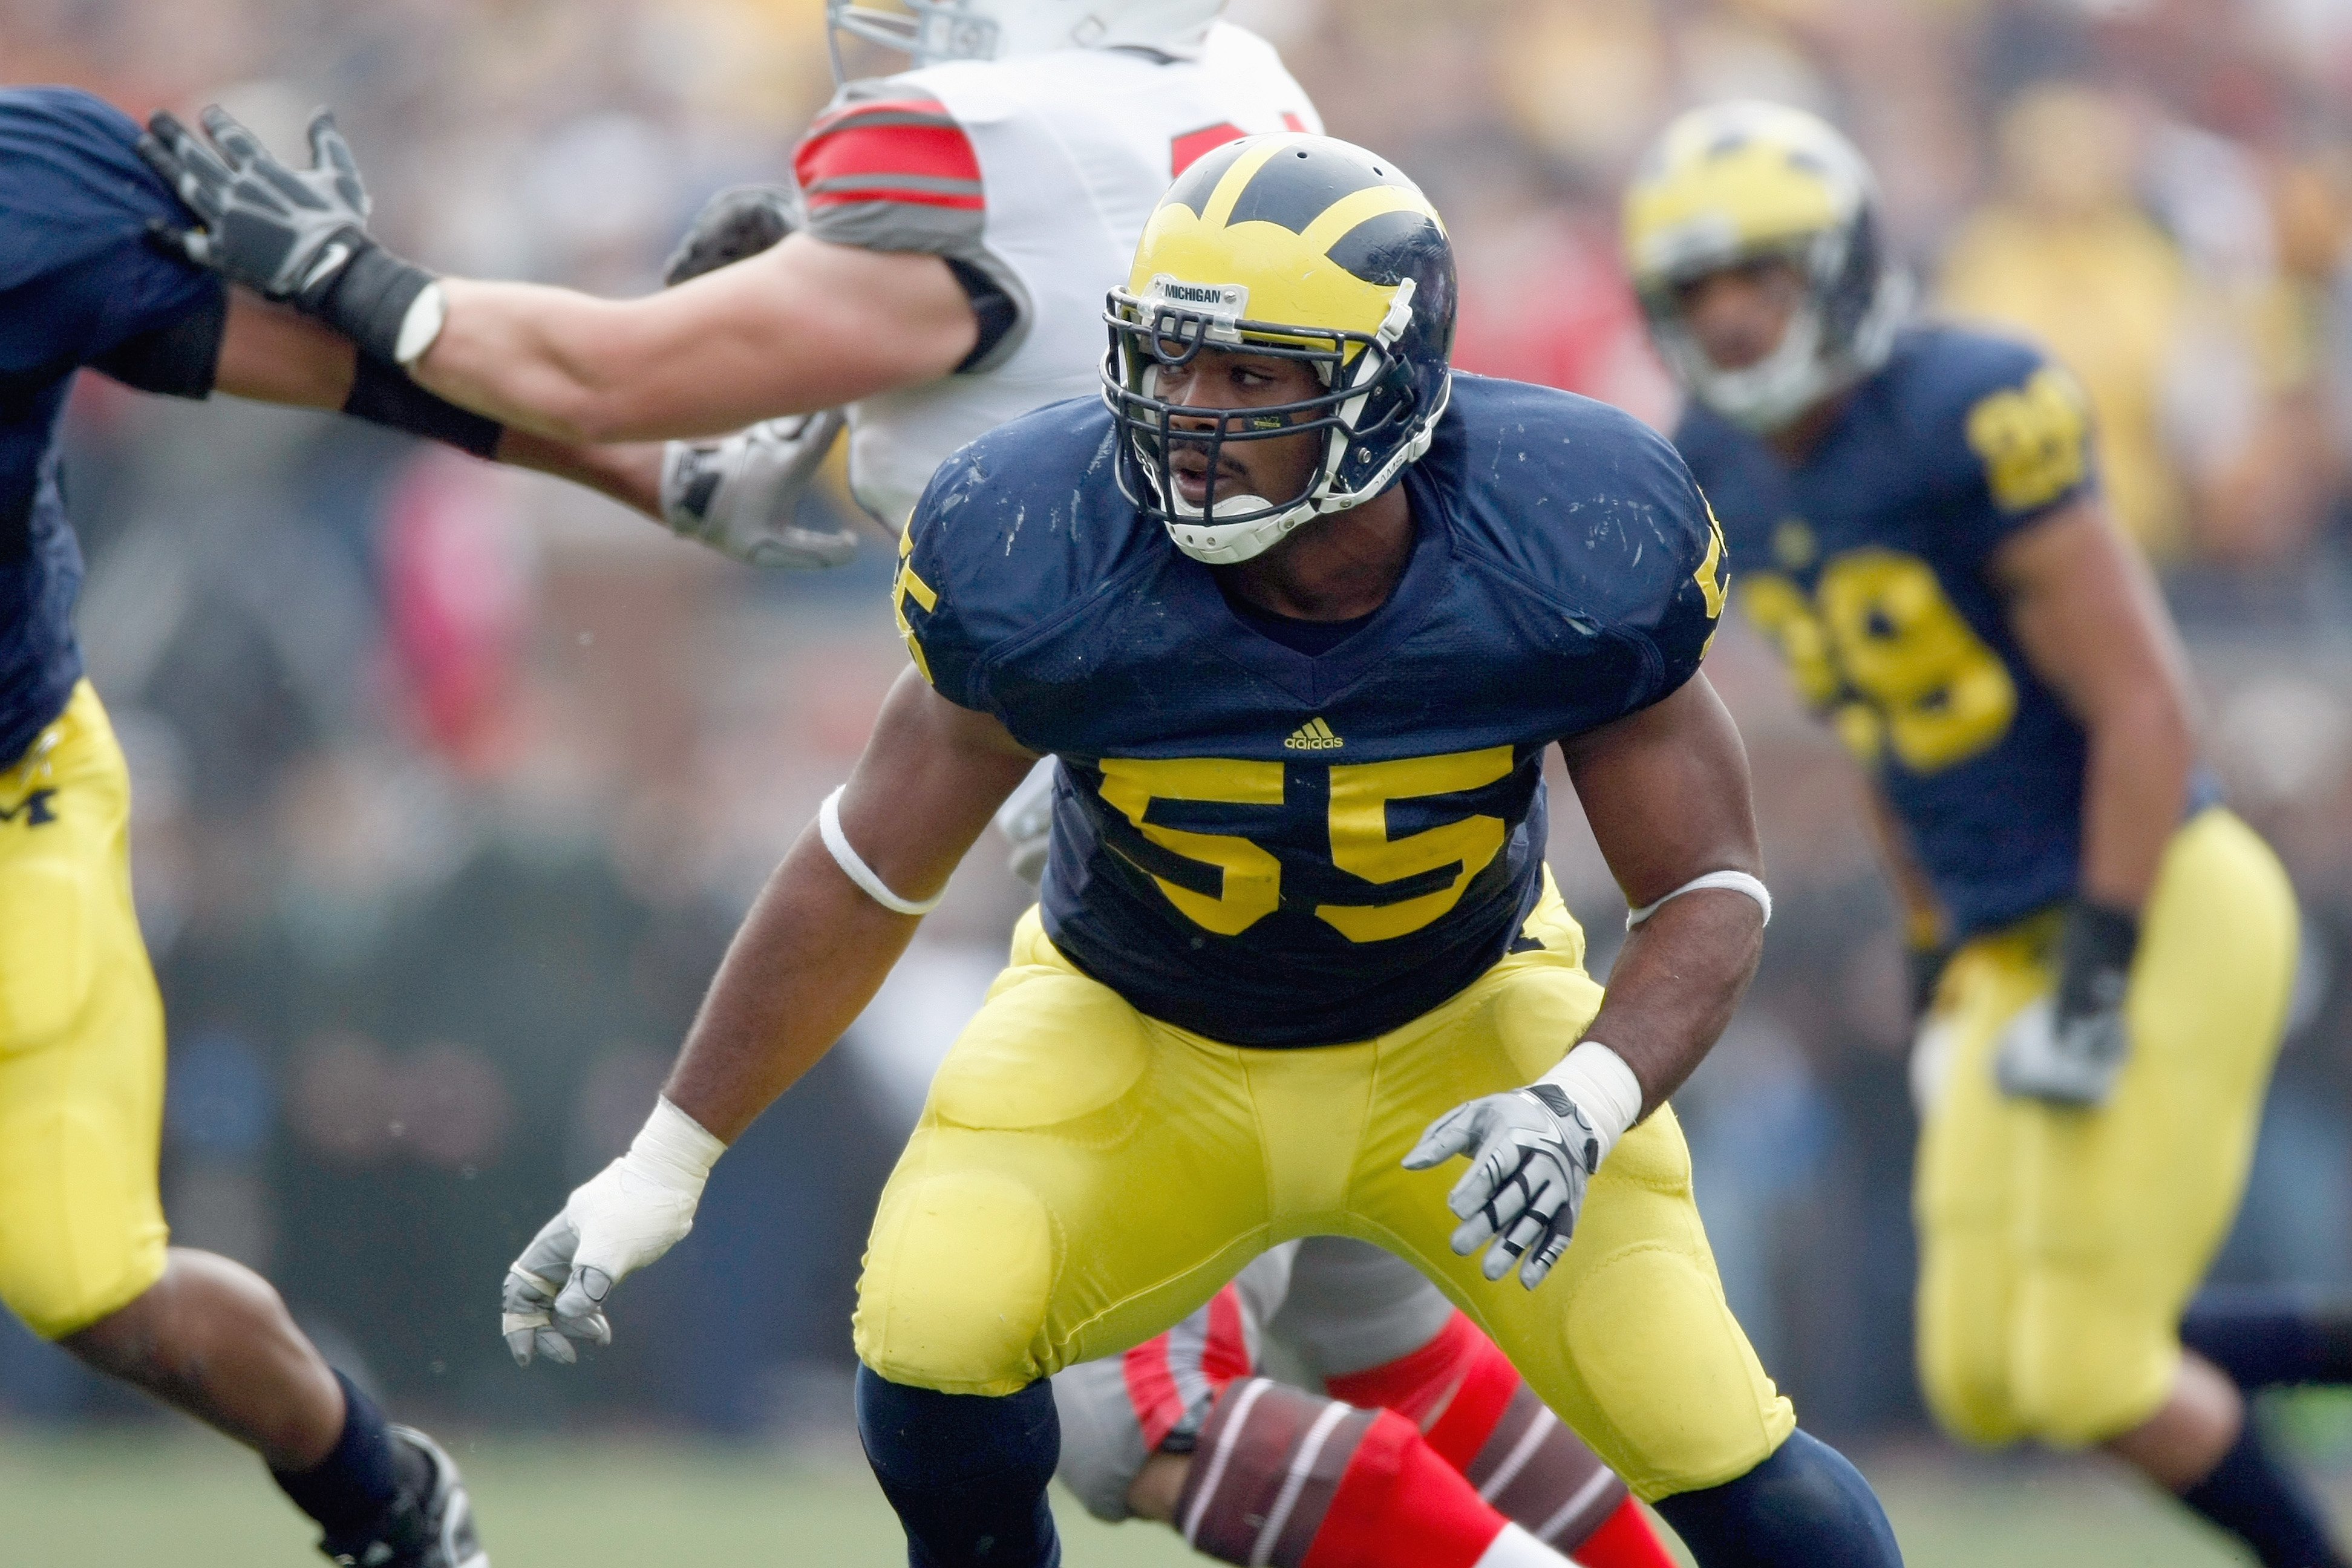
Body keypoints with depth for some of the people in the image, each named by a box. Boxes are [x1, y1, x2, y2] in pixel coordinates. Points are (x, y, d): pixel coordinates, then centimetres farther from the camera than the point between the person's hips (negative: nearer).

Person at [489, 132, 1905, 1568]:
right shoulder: (1041, 559, -27)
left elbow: (1708, 888, -15)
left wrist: (1588, 1105, -35)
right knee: (932, 1330, -26)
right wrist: (665, 1165, -8)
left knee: (1708, 1435, -13)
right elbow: (871, 870, -12)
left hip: (1463, 1029, 0)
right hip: (1142, 1037, 0)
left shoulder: (1563, 552, -28)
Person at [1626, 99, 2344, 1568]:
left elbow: (2145, 708, -19)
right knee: (1988, 1379, 5)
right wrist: (1939, 967, 20)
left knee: (2090, 1376, -8)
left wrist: (2097, 984, -21)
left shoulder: (1968, 419, -20)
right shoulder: (1733, 471, 6)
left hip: (2167, 917, -8)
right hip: (2013, 948, 8)